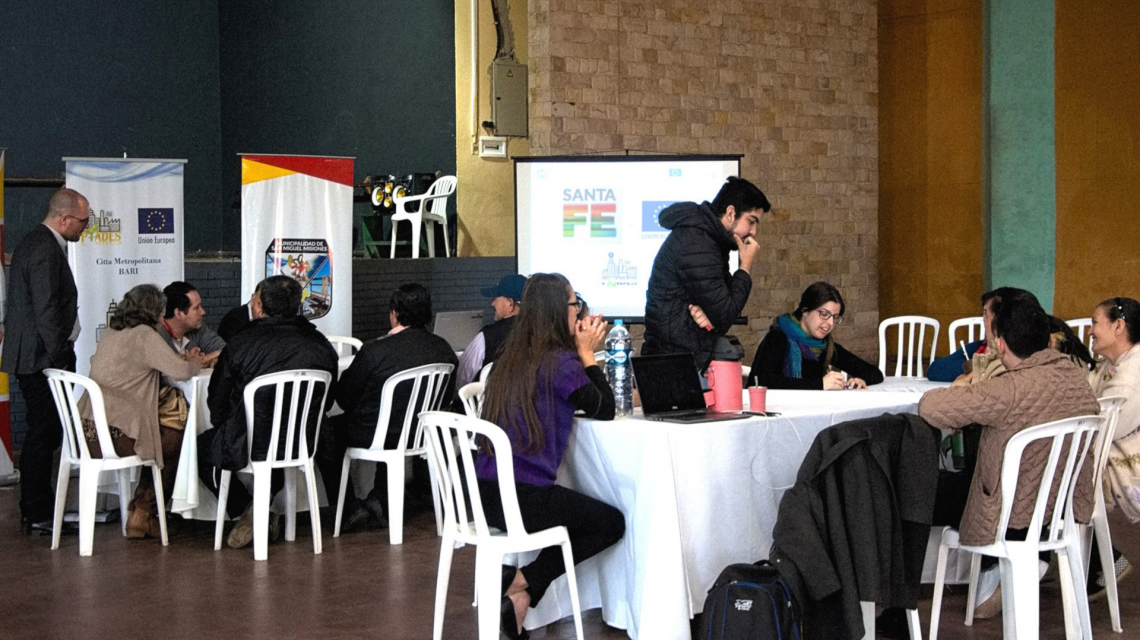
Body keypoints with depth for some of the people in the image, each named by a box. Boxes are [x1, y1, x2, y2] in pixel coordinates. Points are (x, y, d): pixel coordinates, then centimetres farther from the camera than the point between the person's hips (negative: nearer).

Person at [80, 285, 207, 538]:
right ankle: (142, 516, 18)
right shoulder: (144, 335, -11)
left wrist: (183, 360, 23)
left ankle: (140, 515, 27)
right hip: (114, 435, -9)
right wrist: (194, 364, 12)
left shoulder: (111, 333, 15)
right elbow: (180, 372, -13)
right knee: (177, 442, 12)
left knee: (160, 438, 25)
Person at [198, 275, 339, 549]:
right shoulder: (321, 346, -1)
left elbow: (217, 402, 1)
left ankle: (247, 509, 8)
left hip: (250, 445, -4)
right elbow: (326, 402, 12)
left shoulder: (241, 343, -10)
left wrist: (223, 430, 22)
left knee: (203, 447, 23)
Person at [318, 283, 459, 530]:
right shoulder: (443, 349, -6)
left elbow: (344, 397, -10)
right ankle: (379, 497, 32)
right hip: (422, 434, 6)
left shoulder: (375, 351, -23)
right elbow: (445, 399, 7)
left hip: (372, 436, -5)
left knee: (326, 431, 21)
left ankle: (351, 506, 16)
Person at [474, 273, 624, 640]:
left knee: (587, 515, 29)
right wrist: (587, 353, 5)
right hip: (525, 499, -8)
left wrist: (583, 352, 20)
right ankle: (523, 583, 3)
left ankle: (521, 588, 13)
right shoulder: (560, 362, -12)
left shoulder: (512, 357, 12)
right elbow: (604, 410, -1)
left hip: (487, 496, 8)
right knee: (613, 523, 15)